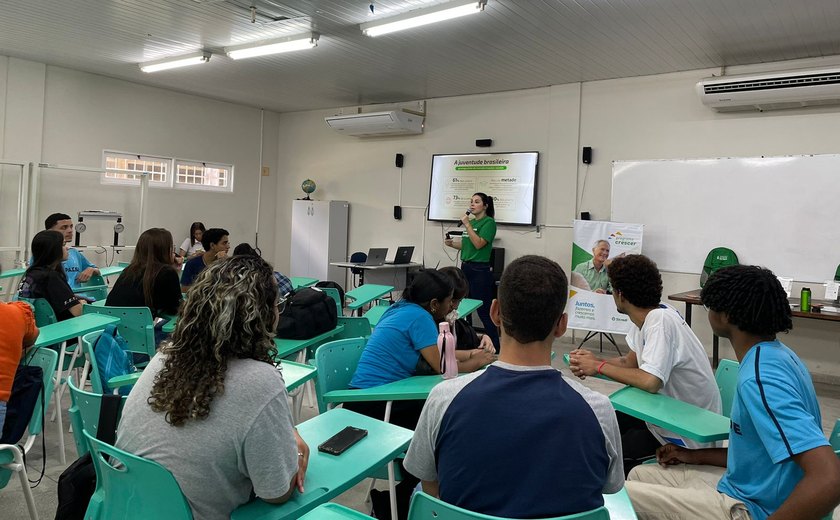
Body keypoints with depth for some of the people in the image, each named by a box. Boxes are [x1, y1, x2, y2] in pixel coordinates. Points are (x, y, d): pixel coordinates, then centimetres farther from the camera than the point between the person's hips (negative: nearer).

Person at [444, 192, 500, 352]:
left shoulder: (489, 222, -9)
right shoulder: (471, 221, 13)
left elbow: (479, 244, -19)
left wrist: (467, 225, -17)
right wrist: (452, 244, 3)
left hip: (480, 270, -8)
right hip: (465, 267, 8)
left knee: (484, 310, -5)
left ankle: (494, 346, 4)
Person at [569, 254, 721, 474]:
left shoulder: (661, 320, -27)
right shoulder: (648, 316, 0)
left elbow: (650, 381, -35)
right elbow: (631, 362, 9)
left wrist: (599, 367, -22)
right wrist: (593, 361, -8)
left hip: (688, 436, -8)